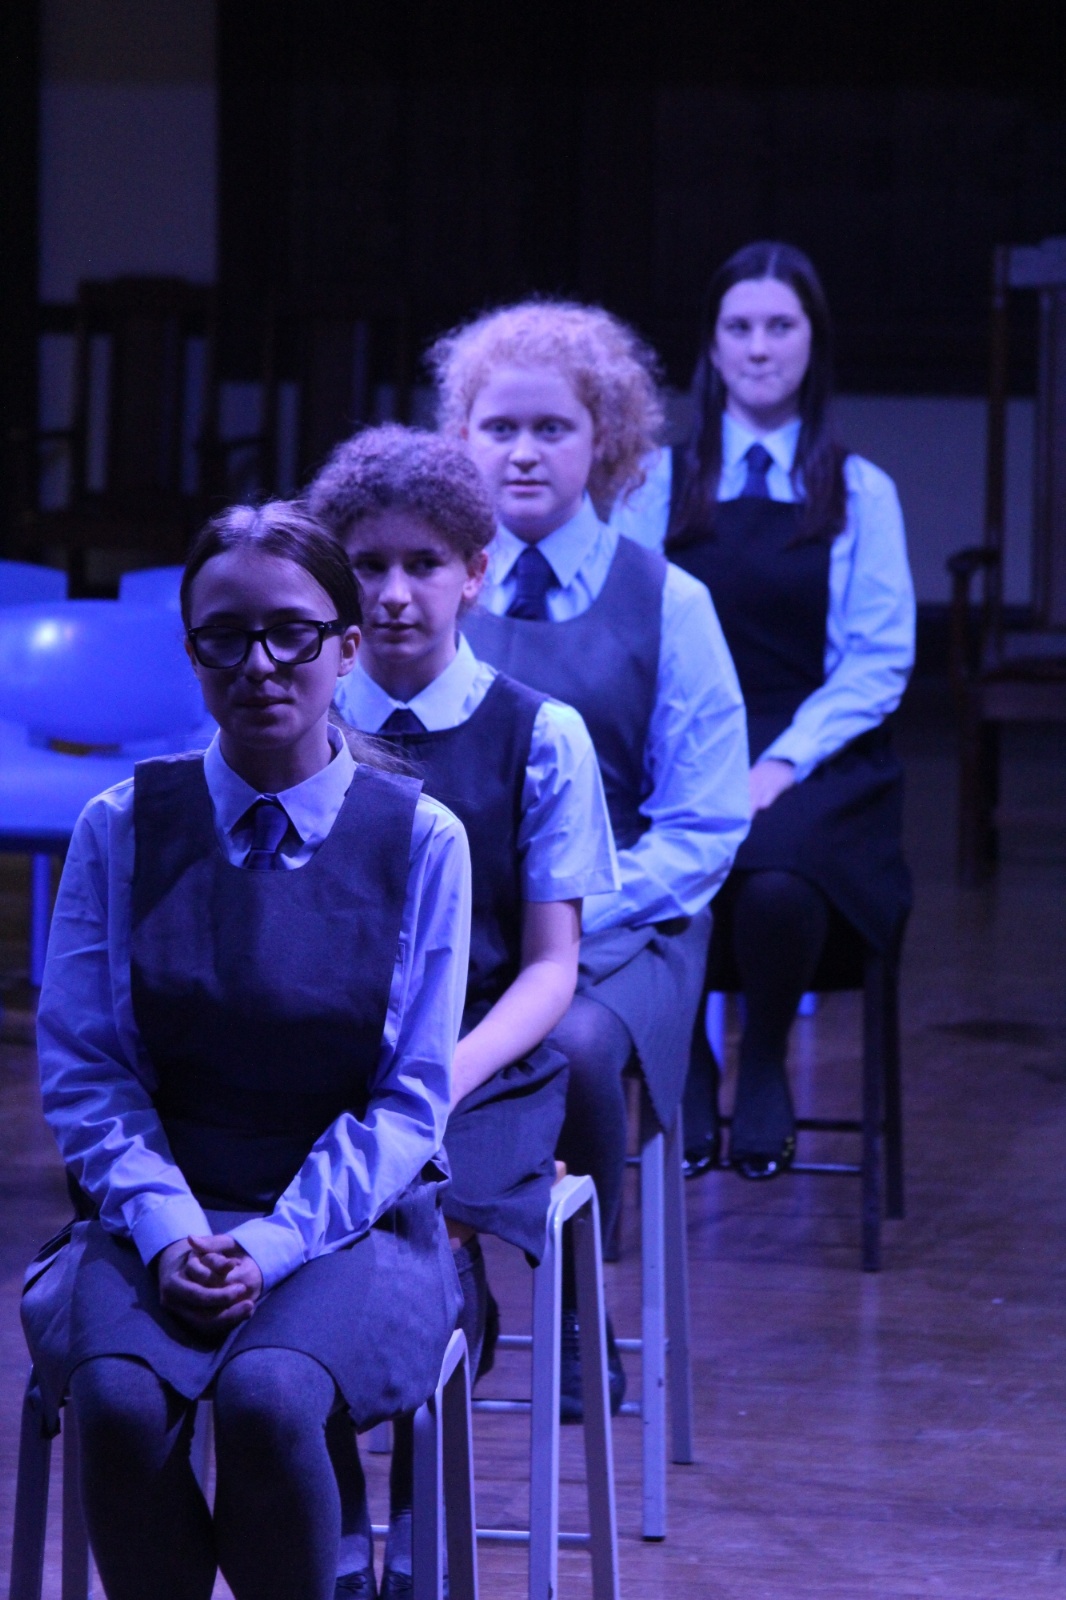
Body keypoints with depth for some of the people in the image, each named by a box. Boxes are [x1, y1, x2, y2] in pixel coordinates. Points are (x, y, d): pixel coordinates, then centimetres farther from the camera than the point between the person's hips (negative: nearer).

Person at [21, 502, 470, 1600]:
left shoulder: (419, 840, 0)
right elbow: (83, 1068, 3)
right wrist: (165, 1229, -14)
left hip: (350, 1222, -1)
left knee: (267, 1397, -33)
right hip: (158, 1212, 1)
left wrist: (274, 1243, -15)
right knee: (118, 1397, -31)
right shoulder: (121, 829, 3)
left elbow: (411, 1096, -1)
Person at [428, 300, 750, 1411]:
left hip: (619, 920, -1)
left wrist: (575, 910, -14)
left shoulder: (666, 603, 4)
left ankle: (582, 1311, -12)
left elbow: (706, 825, 0)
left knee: (574, 1042, -35)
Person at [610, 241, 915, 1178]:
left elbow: (881, 660, 2)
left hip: (814, 756, -1)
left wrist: (782, 763, -13)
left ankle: (766, 1067, -5)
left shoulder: (860, 493, 9)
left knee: (777, 879, -36)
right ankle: (683, 1070, -6)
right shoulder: (659, 481, 12)